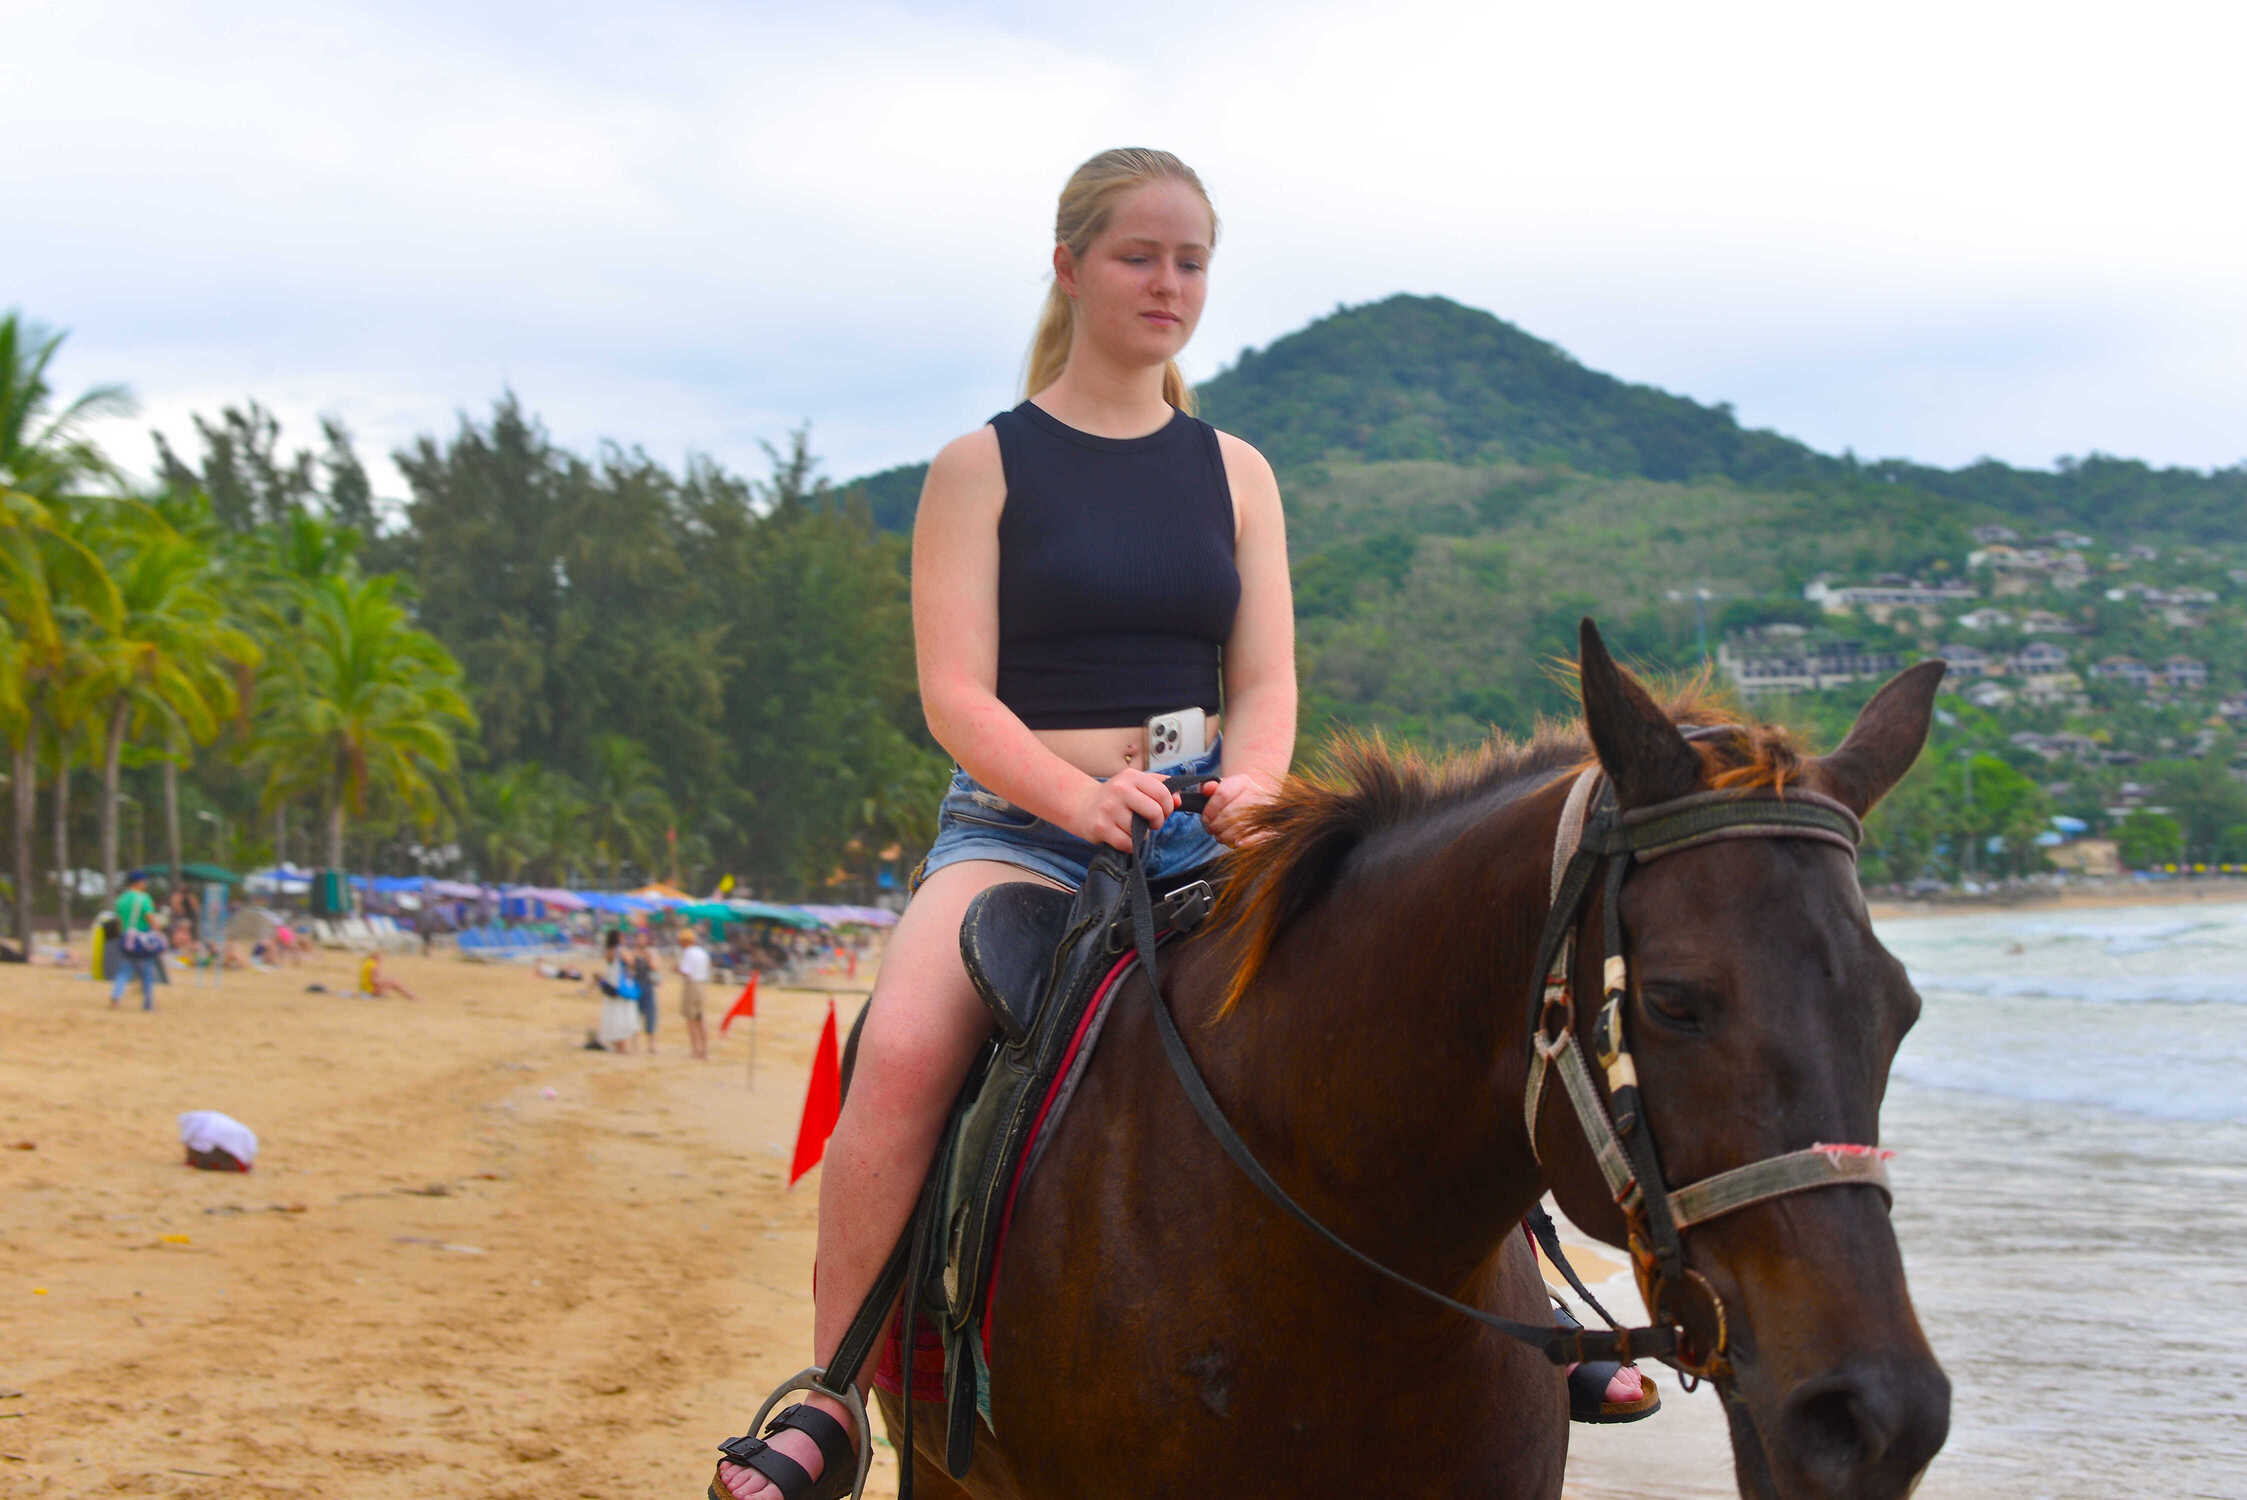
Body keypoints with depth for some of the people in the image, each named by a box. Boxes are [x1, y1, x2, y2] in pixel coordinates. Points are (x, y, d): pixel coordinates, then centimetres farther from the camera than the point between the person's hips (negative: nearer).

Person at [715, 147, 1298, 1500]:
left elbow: (1268, 681, 8)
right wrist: (1078, 792, -23)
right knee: (904, 1050, -33)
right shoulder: (985, 467, 6)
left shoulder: (1236, 474, 16)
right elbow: (956, 694, -4)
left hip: (1205, 831, 3)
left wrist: (1252, 792, -16)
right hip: (1021, 828, -3)